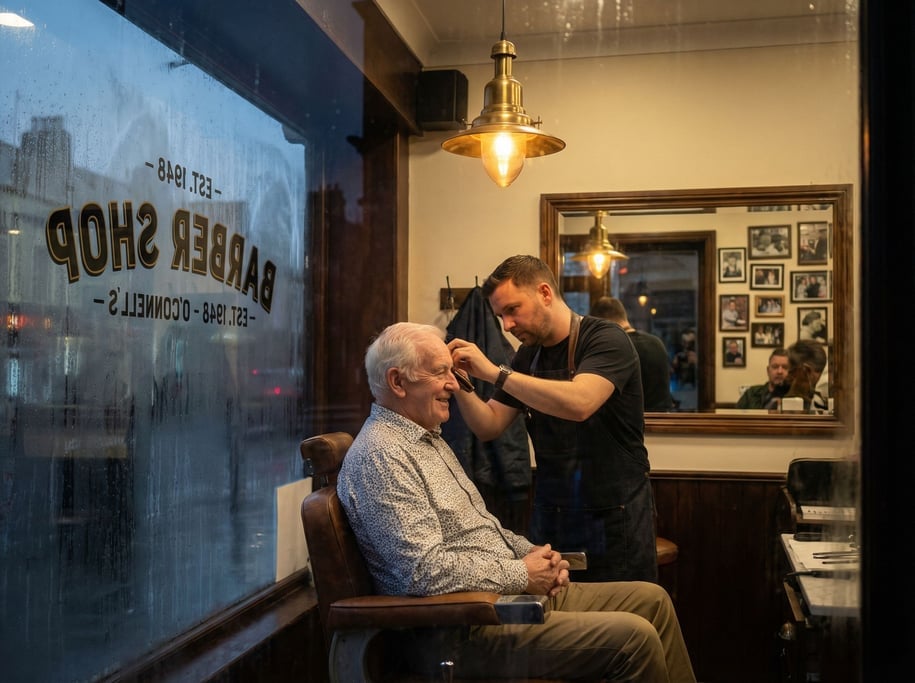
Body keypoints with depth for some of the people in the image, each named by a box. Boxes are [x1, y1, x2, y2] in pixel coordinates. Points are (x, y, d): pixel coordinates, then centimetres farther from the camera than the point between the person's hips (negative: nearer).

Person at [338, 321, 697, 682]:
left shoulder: (428, 438, 15)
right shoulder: (379, 455, -18)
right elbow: (425, 570, -27)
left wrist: (532, 554, 4)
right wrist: (521, 573, -16)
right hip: (461, 628, -10)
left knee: (652, 599, 7)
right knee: (634, 637, -18)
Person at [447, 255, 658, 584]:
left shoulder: (606, 339, -13)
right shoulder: (528, 355, 7)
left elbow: (578, 403, -32)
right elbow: (489, 426, 7)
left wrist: (495, 372, -28)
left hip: (613, 516, -5)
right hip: (549, 514, 5)